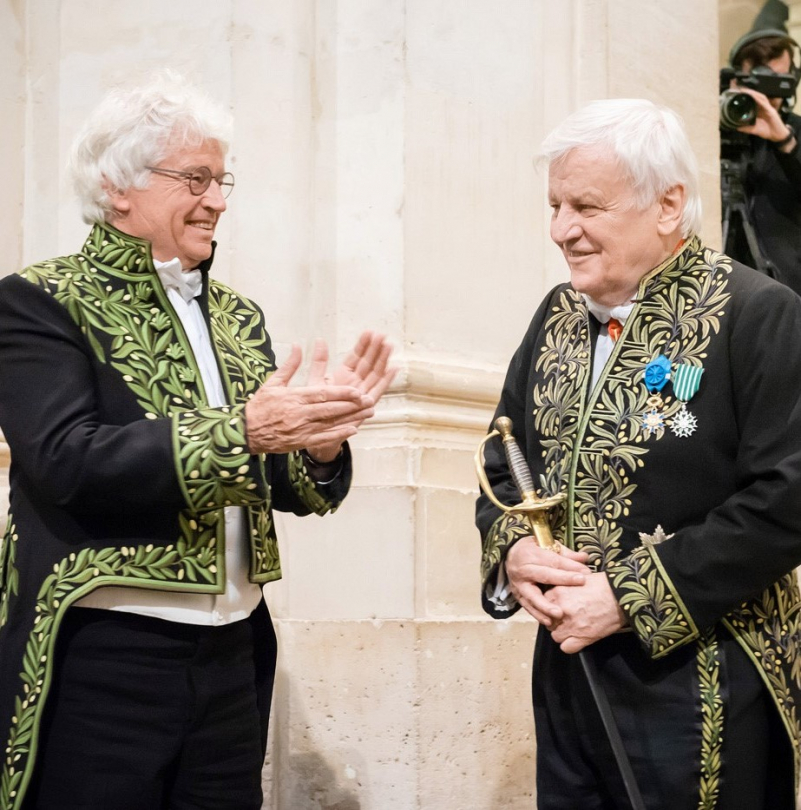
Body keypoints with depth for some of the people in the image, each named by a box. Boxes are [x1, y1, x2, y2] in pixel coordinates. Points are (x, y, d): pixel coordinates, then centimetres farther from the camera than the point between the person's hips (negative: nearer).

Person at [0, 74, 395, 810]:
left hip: (233, 657, 6)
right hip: (103, 660, -5)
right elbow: (69, 460, -19)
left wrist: (321, 437, -12)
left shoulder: (237, 316, 11)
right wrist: (241, 432, -26)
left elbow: (285, 484, 10)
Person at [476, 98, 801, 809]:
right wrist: (512, 550, -7)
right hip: (566, 671, 6)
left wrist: (629, 596, -18)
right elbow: (504, 464, 15)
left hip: (703, 690, -6)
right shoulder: (559, 316, 9)